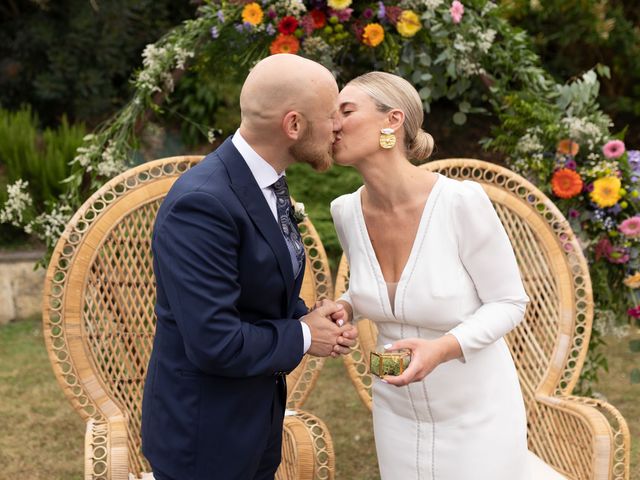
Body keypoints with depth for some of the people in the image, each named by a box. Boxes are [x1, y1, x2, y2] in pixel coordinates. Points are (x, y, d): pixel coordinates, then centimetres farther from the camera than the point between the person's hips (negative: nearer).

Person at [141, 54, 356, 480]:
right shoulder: (202, 204, -27)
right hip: (205, 435, -8)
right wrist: (302, 337, -14)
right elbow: (215, 343, -29)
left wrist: (310, 317, -4)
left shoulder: (267, 181, 3)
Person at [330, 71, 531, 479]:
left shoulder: (460, 201, -24)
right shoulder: (347, 211, -8)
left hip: (476, 414, -4)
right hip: (397, 412, 5)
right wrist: (345, 308, -9)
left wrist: (443, 348, -29)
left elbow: (509, 302, -13)